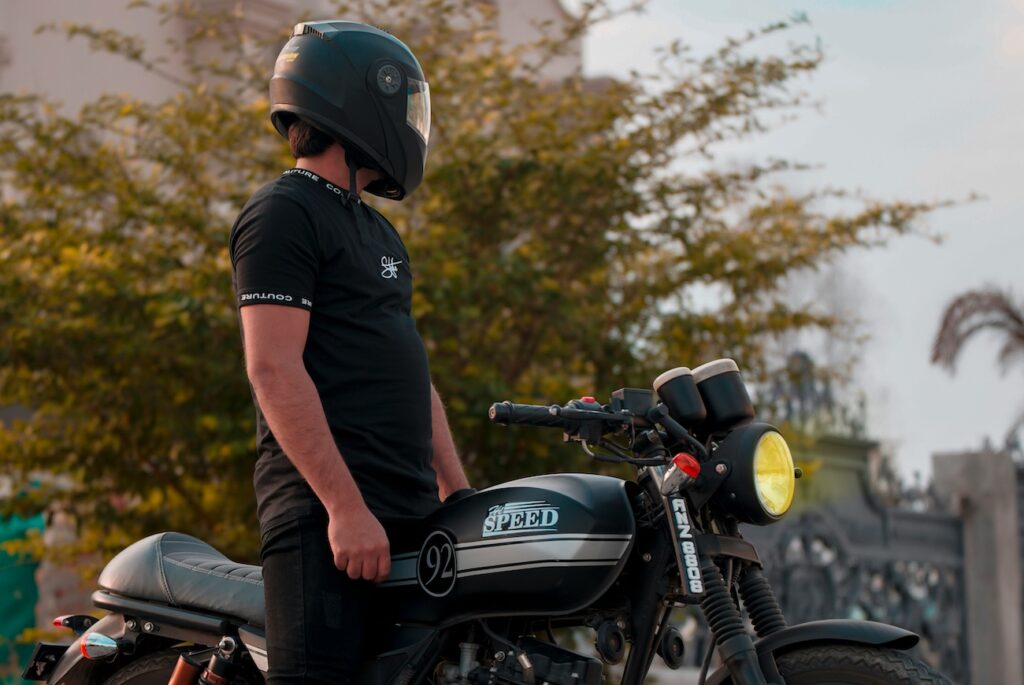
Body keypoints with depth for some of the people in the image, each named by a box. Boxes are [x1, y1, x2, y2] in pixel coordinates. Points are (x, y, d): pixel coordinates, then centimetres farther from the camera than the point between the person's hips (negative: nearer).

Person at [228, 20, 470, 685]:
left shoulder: (377, 231, 25)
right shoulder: (283, 213, -6)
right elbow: (273, 367, -16)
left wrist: (458, 494, 18)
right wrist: (345, 506, -21)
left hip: (407, 506, 9)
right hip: (327, 508, -9)